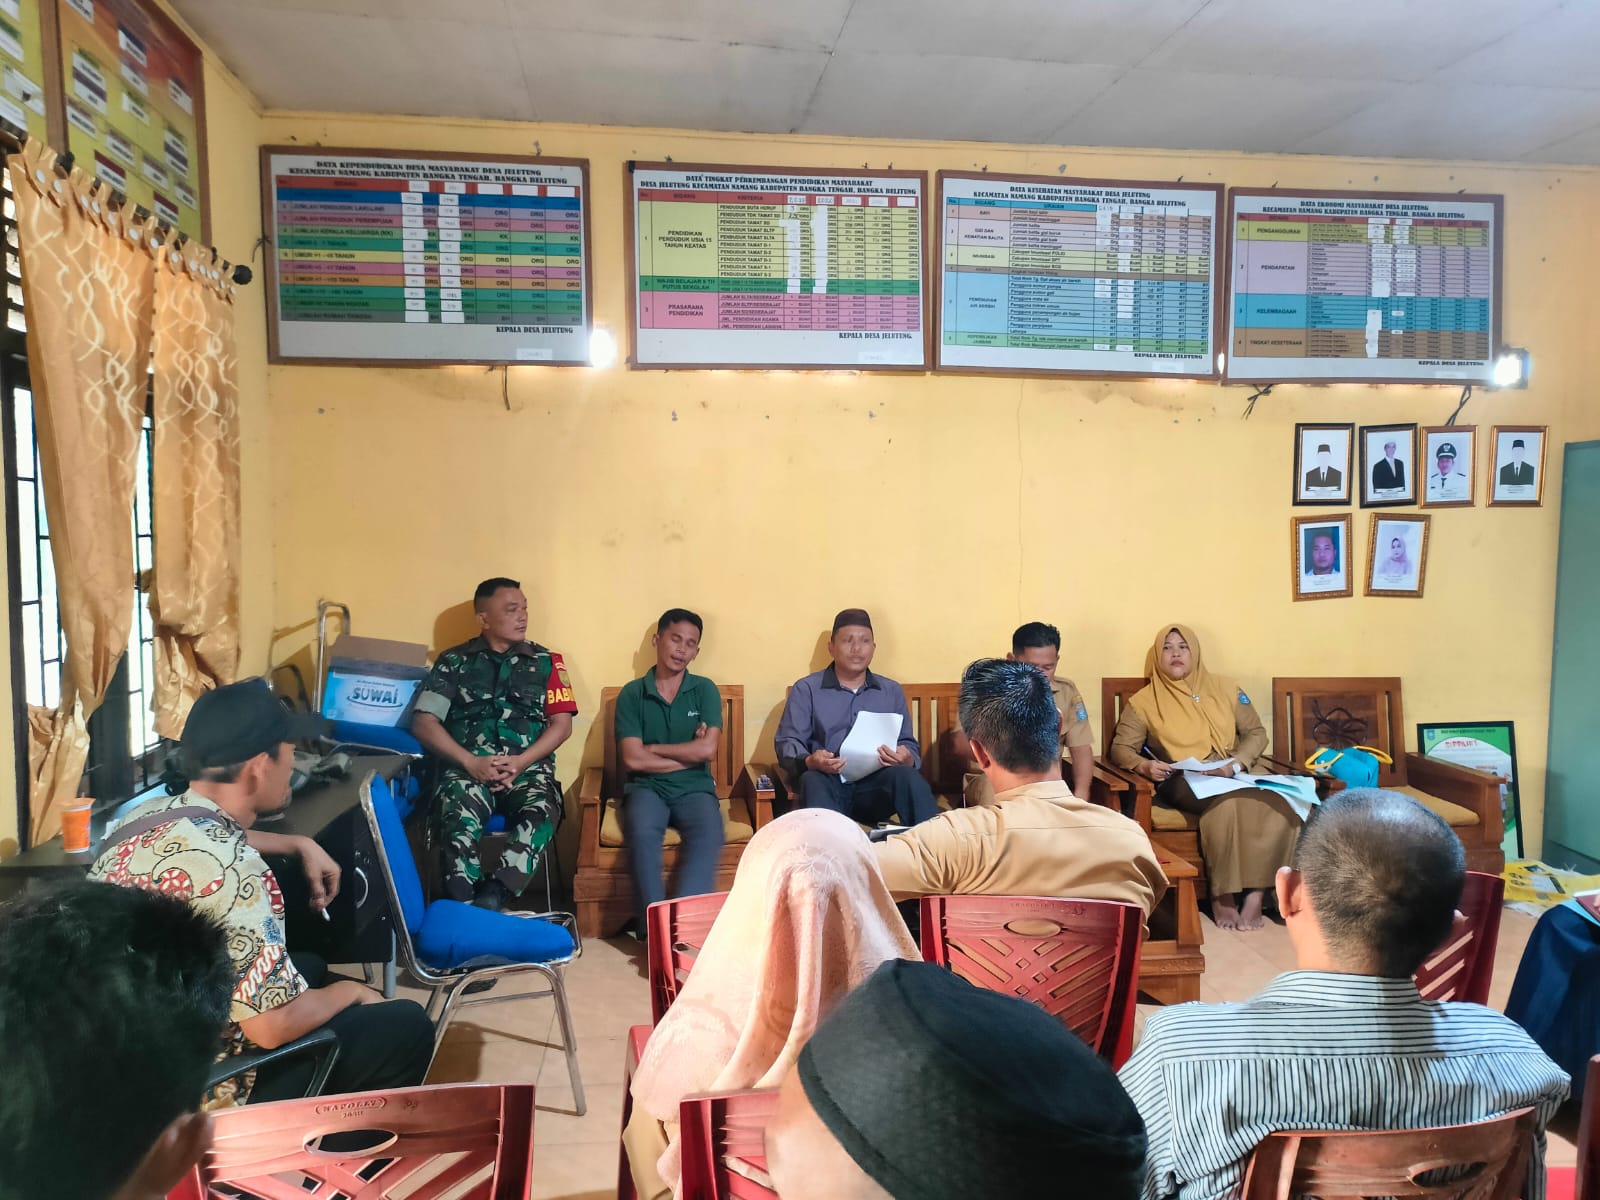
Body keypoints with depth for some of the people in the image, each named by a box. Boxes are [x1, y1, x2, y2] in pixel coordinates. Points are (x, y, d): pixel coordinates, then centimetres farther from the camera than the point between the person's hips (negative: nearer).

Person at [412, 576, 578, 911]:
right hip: (468, 768, 0)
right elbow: (423, 723, 5)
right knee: (459, 818, -35)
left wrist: (520, 763, -9)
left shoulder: (546, 662, 15)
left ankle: (490, 899, -40)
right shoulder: (454, 661, 13)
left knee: (541, 816, -34)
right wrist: (470, 762, -11)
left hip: (528, 769, 1)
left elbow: (562, 724, 8)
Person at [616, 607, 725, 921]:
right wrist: (689, 754, -4)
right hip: (647, 787, -1)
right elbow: (633, 760, -7)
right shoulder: (632, 693, 3)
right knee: (642, 833, -33)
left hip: (694, 788, 1)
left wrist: (653, 748, -3)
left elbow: (708, 750, -7)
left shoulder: (705, 690, 6)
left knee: (709, 834, -31)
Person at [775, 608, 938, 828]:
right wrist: (809, 761, -20)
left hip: (876, 785, 2)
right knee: (812, 781, -37)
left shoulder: (892, 691, 21)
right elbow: (788, 742, 4)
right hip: (829, 783, -2)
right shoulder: (806, 689, 12)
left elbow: (909, 745, 18)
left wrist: (907, 759, -9)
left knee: (906, 775, -31)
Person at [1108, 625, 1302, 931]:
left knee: (1278, 803, -30)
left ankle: (1255, 892, -21)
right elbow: (1120, 748, 2)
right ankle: (1222, 894, -23)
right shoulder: (1143, 701, 7)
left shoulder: (1226, 690, 15)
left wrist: (1236, 763, -7)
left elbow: (1256, 733, 13)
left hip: (1233, 776, 3)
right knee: (1225, 802, -37)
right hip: (1181, 781, -3)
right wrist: (1144, 766, -20)